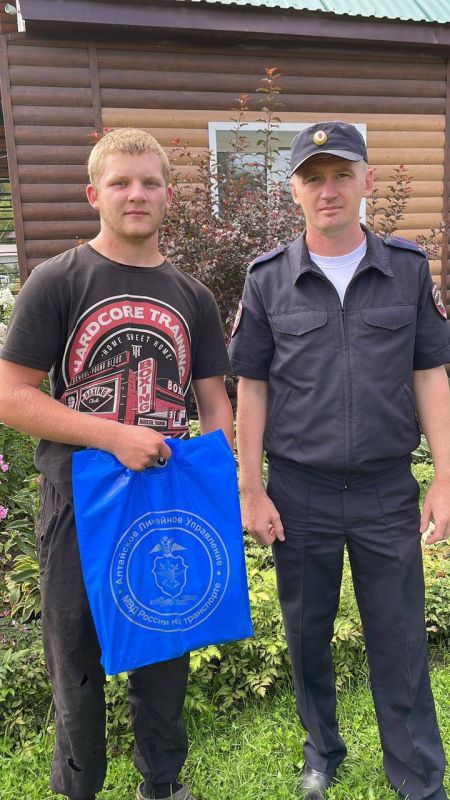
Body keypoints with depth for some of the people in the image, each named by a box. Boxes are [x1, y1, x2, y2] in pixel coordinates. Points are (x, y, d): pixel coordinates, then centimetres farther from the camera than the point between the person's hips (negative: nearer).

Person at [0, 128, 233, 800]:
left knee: (164, 658, 18)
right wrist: (115, 436, -19)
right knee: (77, 662, 14)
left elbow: (213, 400, 10)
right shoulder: (57, 282, -6)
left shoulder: (191, 297, 6)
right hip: (80, 506, -3)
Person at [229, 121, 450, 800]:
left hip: (388, 490, 0)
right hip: (300, 491, 1)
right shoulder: (268, 279, -1)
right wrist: (251, 492, -2)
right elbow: (251, 388, 0)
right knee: (308, 635, 16)